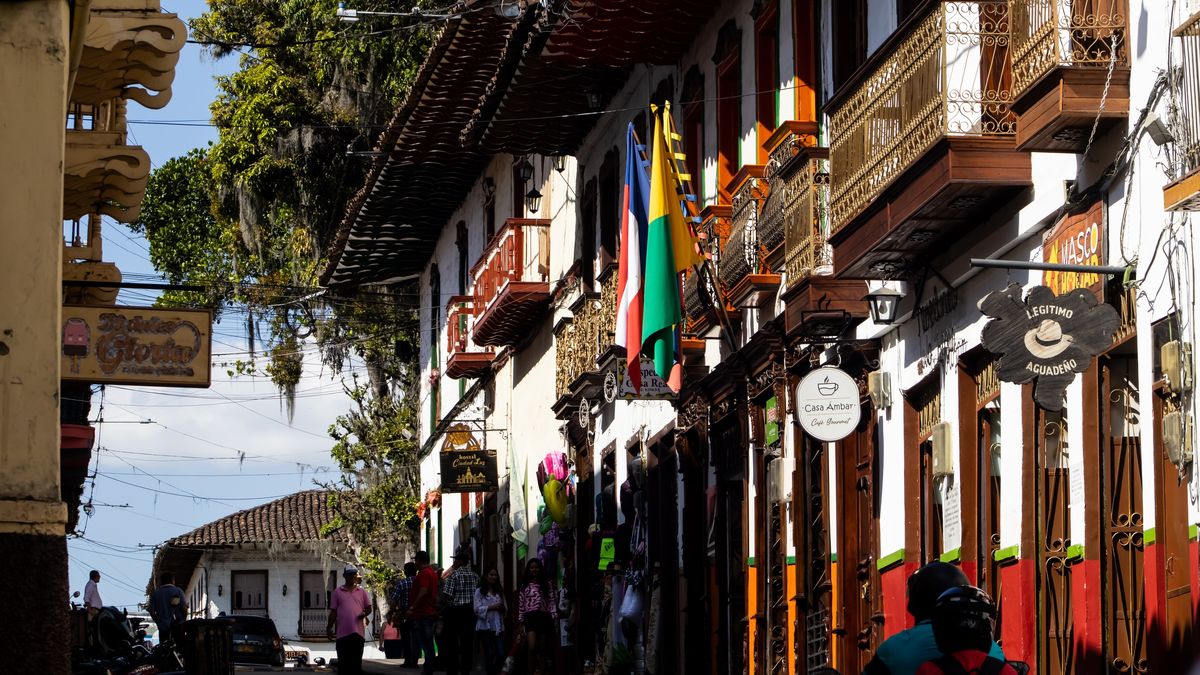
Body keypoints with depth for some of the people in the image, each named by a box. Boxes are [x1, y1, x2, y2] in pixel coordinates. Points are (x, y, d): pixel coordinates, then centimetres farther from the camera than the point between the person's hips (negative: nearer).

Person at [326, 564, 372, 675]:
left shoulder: (361, 592, 11)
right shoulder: (337, 592, 9)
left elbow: (368, 608, 13)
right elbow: (333, 612, 10)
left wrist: (364, 613, -9)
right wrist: (329, 628, 6)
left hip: (358, 632, 0)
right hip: (342, 632, 0)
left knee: (356, 662, 2)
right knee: (343, 662, 1)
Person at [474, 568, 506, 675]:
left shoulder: (499, 592, 15)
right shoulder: (479, 592, 3)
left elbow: (505, 609, 19)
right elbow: (477, 609, -6)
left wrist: (502, 608, -4)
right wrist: (491, 607, -14)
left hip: (498, 627, 4)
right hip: (485, 626, -4)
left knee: (501, 654, -5)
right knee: (490, 654, -6)